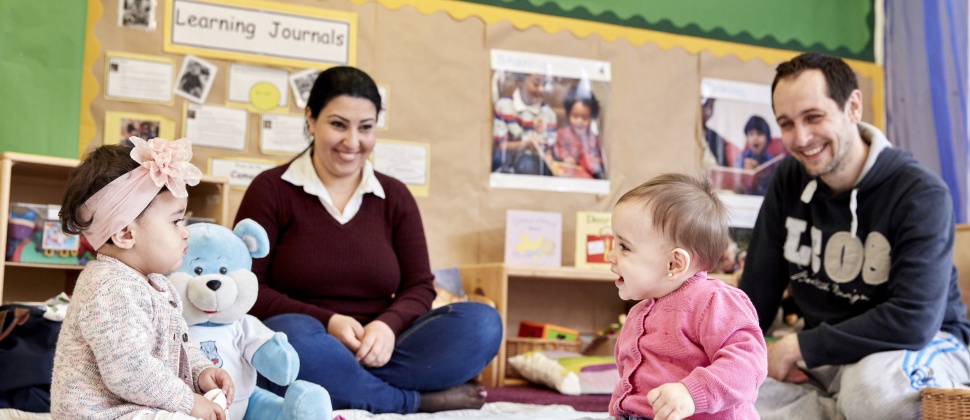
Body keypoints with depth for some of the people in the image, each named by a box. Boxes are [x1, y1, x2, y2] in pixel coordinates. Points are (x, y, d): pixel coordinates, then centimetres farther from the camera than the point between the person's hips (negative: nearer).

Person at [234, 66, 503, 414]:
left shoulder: (395, 197, 12)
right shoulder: (271, 190, 3)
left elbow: (419, 286, 8)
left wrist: (388, 325, -15)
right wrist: (328, 322, -17)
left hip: (375, 354, 3)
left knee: (482, 322, -19)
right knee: (292, 335, -39)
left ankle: (343, 387, -26)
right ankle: (421, 400, -22)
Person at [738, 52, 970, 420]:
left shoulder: (920, 195, -17)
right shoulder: (789, 181, 1)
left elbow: (912, 321, -27)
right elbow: (757, 290, 3)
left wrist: (798, 347, -22)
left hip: (922, 348, -4)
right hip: (825, 358, 5)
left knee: (873, 385, -40)